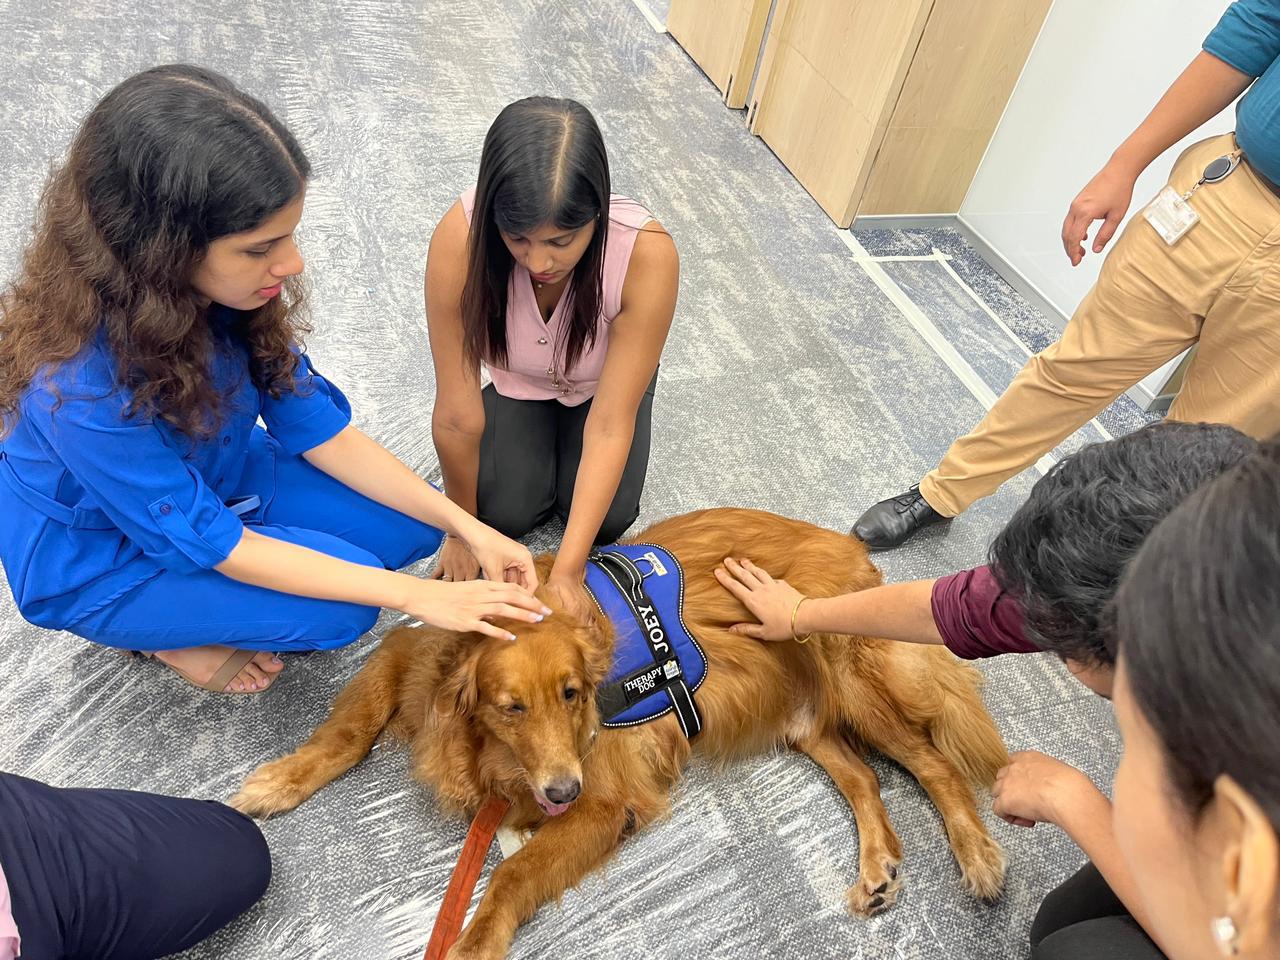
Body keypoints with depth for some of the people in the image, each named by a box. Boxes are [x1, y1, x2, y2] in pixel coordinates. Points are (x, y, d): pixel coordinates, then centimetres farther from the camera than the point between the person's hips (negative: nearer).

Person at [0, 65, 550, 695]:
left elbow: (315, 427, -12)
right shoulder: (82, 389, -38)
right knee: (341, 608, -24)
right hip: (101, 561, -6)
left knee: (411, 524, -3)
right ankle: (161, 633, 5)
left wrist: (465, 525, -18)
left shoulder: (221, 291, -20)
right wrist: (415, 595, -29)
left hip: (205, 479, 6)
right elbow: (209, 541, -29)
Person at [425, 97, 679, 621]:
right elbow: (457, 414, -29)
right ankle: (540, 432, 20)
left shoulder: (648, 254, -39)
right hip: (517, 379, 1)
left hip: (604, 381, 0)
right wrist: (462, 530, -17)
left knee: (605, 522, -9)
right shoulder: (460, 238, -37)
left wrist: (568, 569, -38)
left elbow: (610, 424, -35)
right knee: (504, 512, -11)